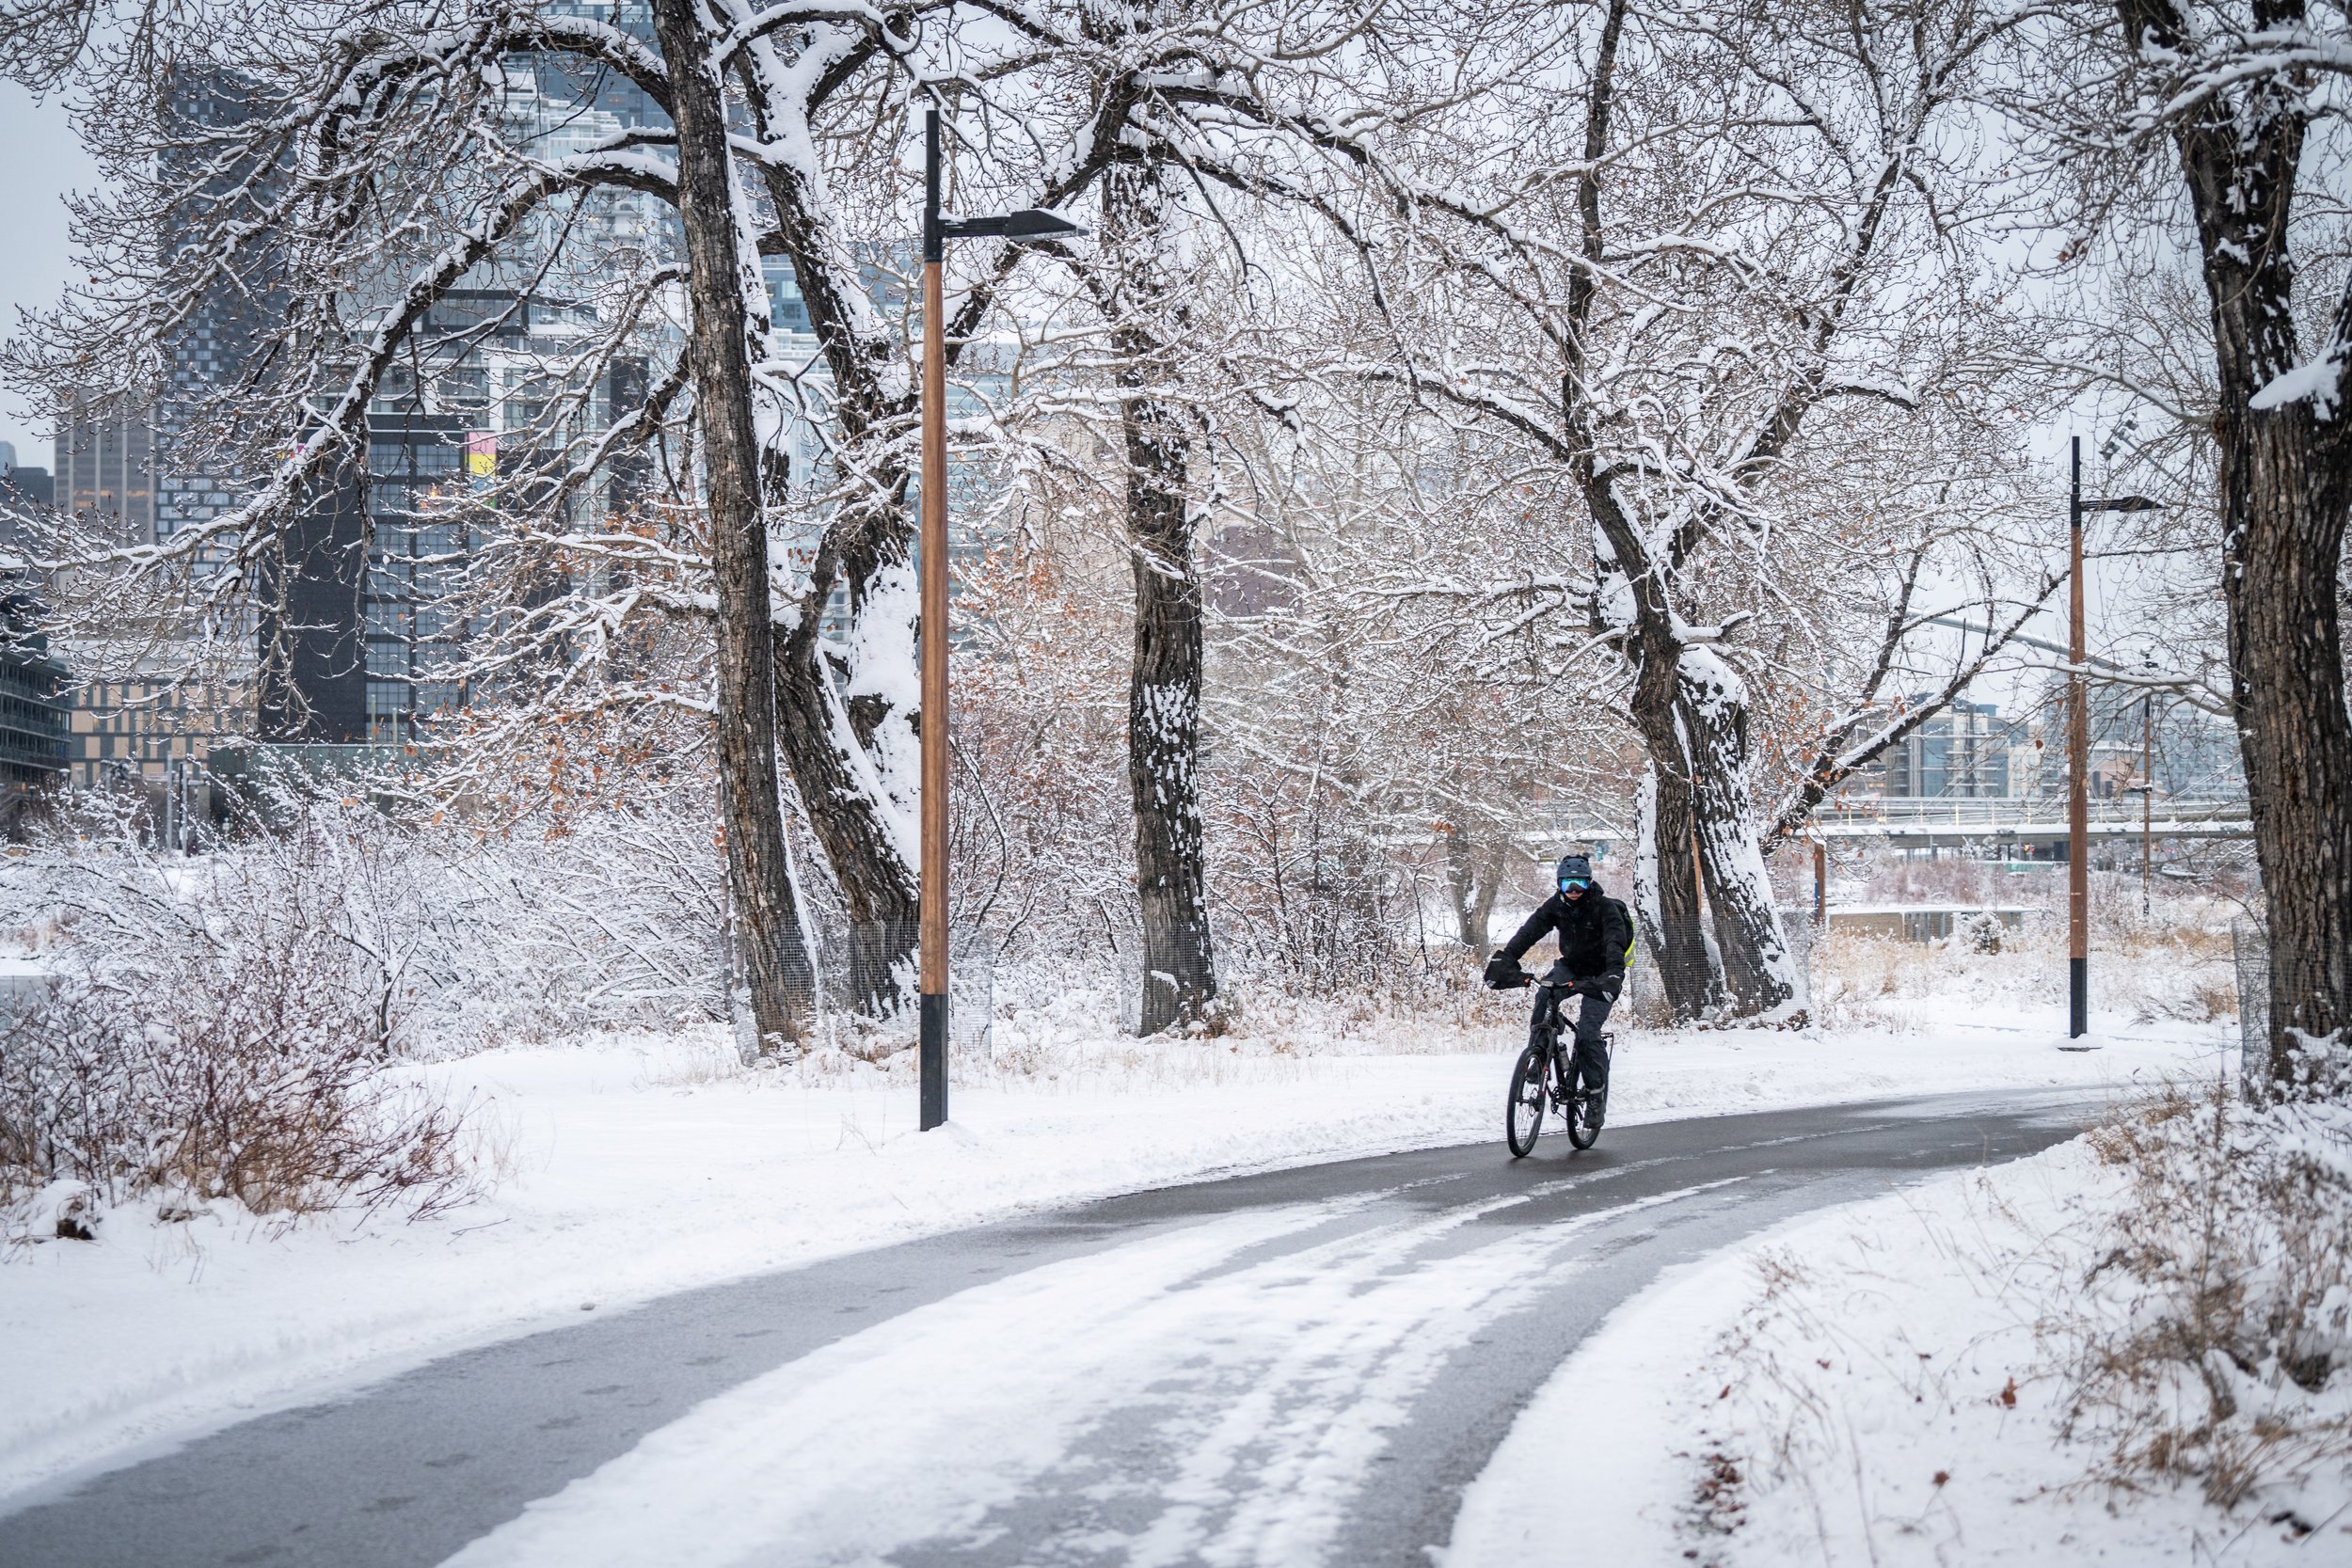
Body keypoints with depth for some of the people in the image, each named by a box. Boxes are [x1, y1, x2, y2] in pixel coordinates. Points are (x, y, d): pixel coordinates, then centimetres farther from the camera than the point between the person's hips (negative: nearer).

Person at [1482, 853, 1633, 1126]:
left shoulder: (1605, 908, -21)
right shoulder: (1556, 905, -8)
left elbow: (1615, 944, -35)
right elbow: (1530, 931, -20)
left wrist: (1613, 975, -54)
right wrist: (1504, 958, -36)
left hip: (1599, 975, -4)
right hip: (1571, 967, 4)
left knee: (1587, 1034, -18)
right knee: (1544, 996, -29)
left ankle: (1597, 1094, -3)